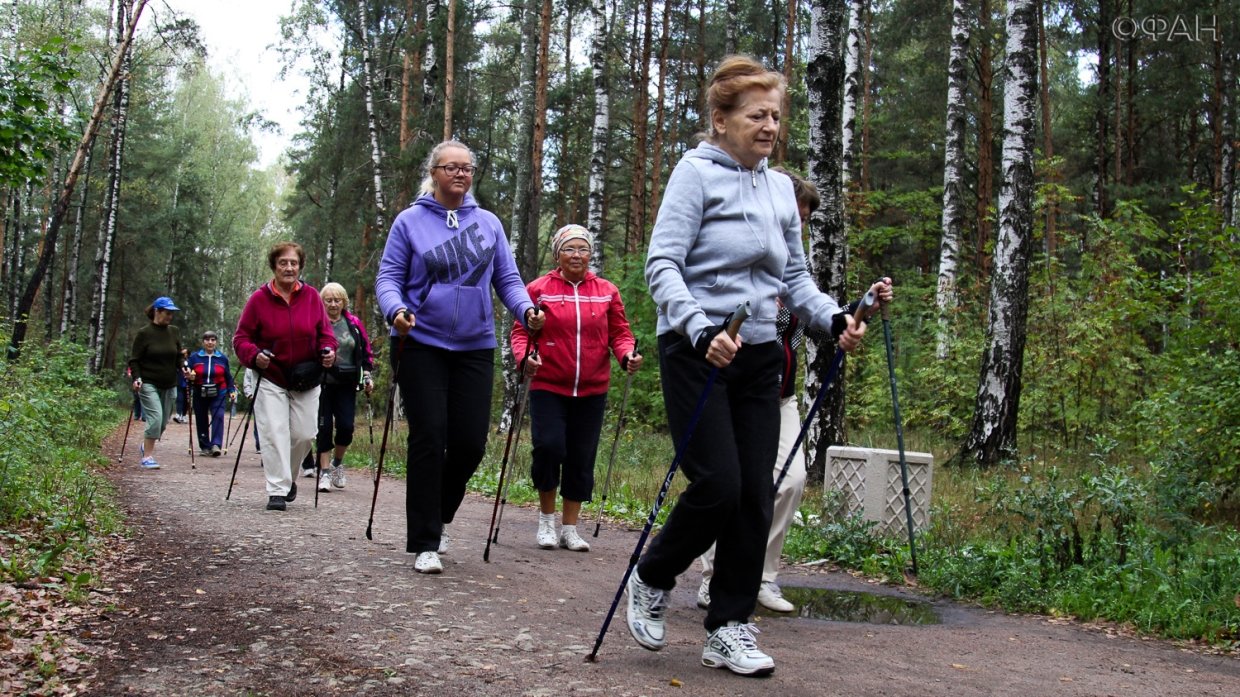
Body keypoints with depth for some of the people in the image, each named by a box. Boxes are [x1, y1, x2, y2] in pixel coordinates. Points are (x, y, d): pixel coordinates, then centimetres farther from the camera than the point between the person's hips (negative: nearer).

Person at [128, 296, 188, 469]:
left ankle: (145, 446, 34)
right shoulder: (144, 333, -5)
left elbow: (179, 356, 13)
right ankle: (147, 456, -7)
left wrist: (184, 368, -7)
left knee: (163, 422, 8)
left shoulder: (174, 332, 7)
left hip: (169, 385, 5)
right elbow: (134, 359, -2)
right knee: (155, 418, -17)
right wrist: (137, 378, -15)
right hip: (149, 384, -5)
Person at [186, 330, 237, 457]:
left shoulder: (222, 358, 5)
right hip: (200, 394, 1)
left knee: (218, 416, -18)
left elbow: (228, 377, 10)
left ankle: (216, 445, -23)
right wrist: (190, 377, -20)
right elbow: (188, 374, 3)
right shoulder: (194, 357, 2)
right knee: (201, 420, 6)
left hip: (218, 394, -1)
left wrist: (231, 391, 2)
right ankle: (205, 446, 18)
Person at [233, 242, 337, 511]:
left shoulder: (311, 296, 1)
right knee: (274, 434, -10)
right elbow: (241, 338, -2)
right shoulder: (259, 298, -5)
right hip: (271, 379, -2)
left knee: (305, 434, 3)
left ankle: (287, 477, 29)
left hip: (306, 380, 2)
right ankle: (277, 491, -7)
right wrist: (254, 355, -21)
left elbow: (325, 332, 8)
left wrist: (328, 351, -12)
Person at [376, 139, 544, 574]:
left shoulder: (488, 223, 10)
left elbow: (507, 278, 10)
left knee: (471, 442, 1)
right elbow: (388, 277, 0)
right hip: (422, 346, -3)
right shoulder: (410, 221, 2)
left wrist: (527, 311, -9)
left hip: (475, 347, 3)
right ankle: (425, 543, 2)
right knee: (429, 439, -6)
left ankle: (438, 515, 28)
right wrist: (396, 311, -21)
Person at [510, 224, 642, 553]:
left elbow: (619, 333, 8)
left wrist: (627, 354, -13)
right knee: (549, 447, -15)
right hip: (548, 387, -2)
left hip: (591, 391, 3)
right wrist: (525, 357, -18)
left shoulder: (607, 291, 7)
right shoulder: (538, 289, 1)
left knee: (581, 458, 6)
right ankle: (546, 518, 9)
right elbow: (521, 332, 1)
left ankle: (570, 527, 20)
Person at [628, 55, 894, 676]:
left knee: (755, 496, 2)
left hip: (758, 357, 6)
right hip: (695, 352, -6)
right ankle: (650, 580, 15)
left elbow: (794, 278, 17)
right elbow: (662, 265, -14)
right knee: (719, 483, -12)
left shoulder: (781, 188, 14)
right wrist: (702, 329, -29)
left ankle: (728, 630, 13)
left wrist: (834, 320, -2)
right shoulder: (697, 173, -5)